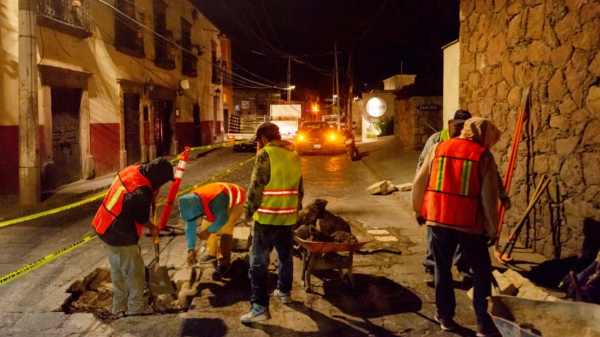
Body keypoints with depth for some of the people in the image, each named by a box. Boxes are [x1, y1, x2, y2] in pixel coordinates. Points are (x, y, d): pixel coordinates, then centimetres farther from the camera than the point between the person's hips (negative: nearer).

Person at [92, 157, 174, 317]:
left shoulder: (132, 170, -4)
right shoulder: (142, 193, -29)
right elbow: (142, 218, -12)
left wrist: (151, 195, 1)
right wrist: (152, 228, 8)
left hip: (104, 227, 9)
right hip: (121, 237, -9)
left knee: (118, 271, 21)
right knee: (135, 272, 8)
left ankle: (120, 308, 33)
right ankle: (136, 309, 22)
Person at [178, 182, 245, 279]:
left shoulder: (214, 202, -45)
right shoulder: (191, 204, -21)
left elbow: (223, 219, -30)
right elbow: (190, 228, -12)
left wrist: (209, 230, -16)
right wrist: (191, 249, -12)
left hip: (235, 200, -7)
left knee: (226, 230, -19)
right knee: (205, 228, 1)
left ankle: (224, 263, -8)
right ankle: (212, 253, 24)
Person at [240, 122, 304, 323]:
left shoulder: (265, 154, -12)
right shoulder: (294, 155, 10)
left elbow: (256, 187, -16)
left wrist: (248, 212, -6)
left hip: (267, 217, -7)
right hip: (288, 217, 7)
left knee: (259, 262, -3)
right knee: (286, 256, 22)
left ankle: (260, 307, -4)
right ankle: (284, 292, 39)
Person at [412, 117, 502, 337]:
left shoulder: (438, 148, 5)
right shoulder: (483, 156, -4)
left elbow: (419, 183, 8)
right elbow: (489, 197, -7)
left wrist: (419, 210, 21)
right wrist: (492, 229, 0)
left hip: (438, 218, 3)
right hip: (469, 221, -3)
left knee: (442, 268, 16)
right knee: (481, 269, 10)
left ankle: (445, 317, 22)